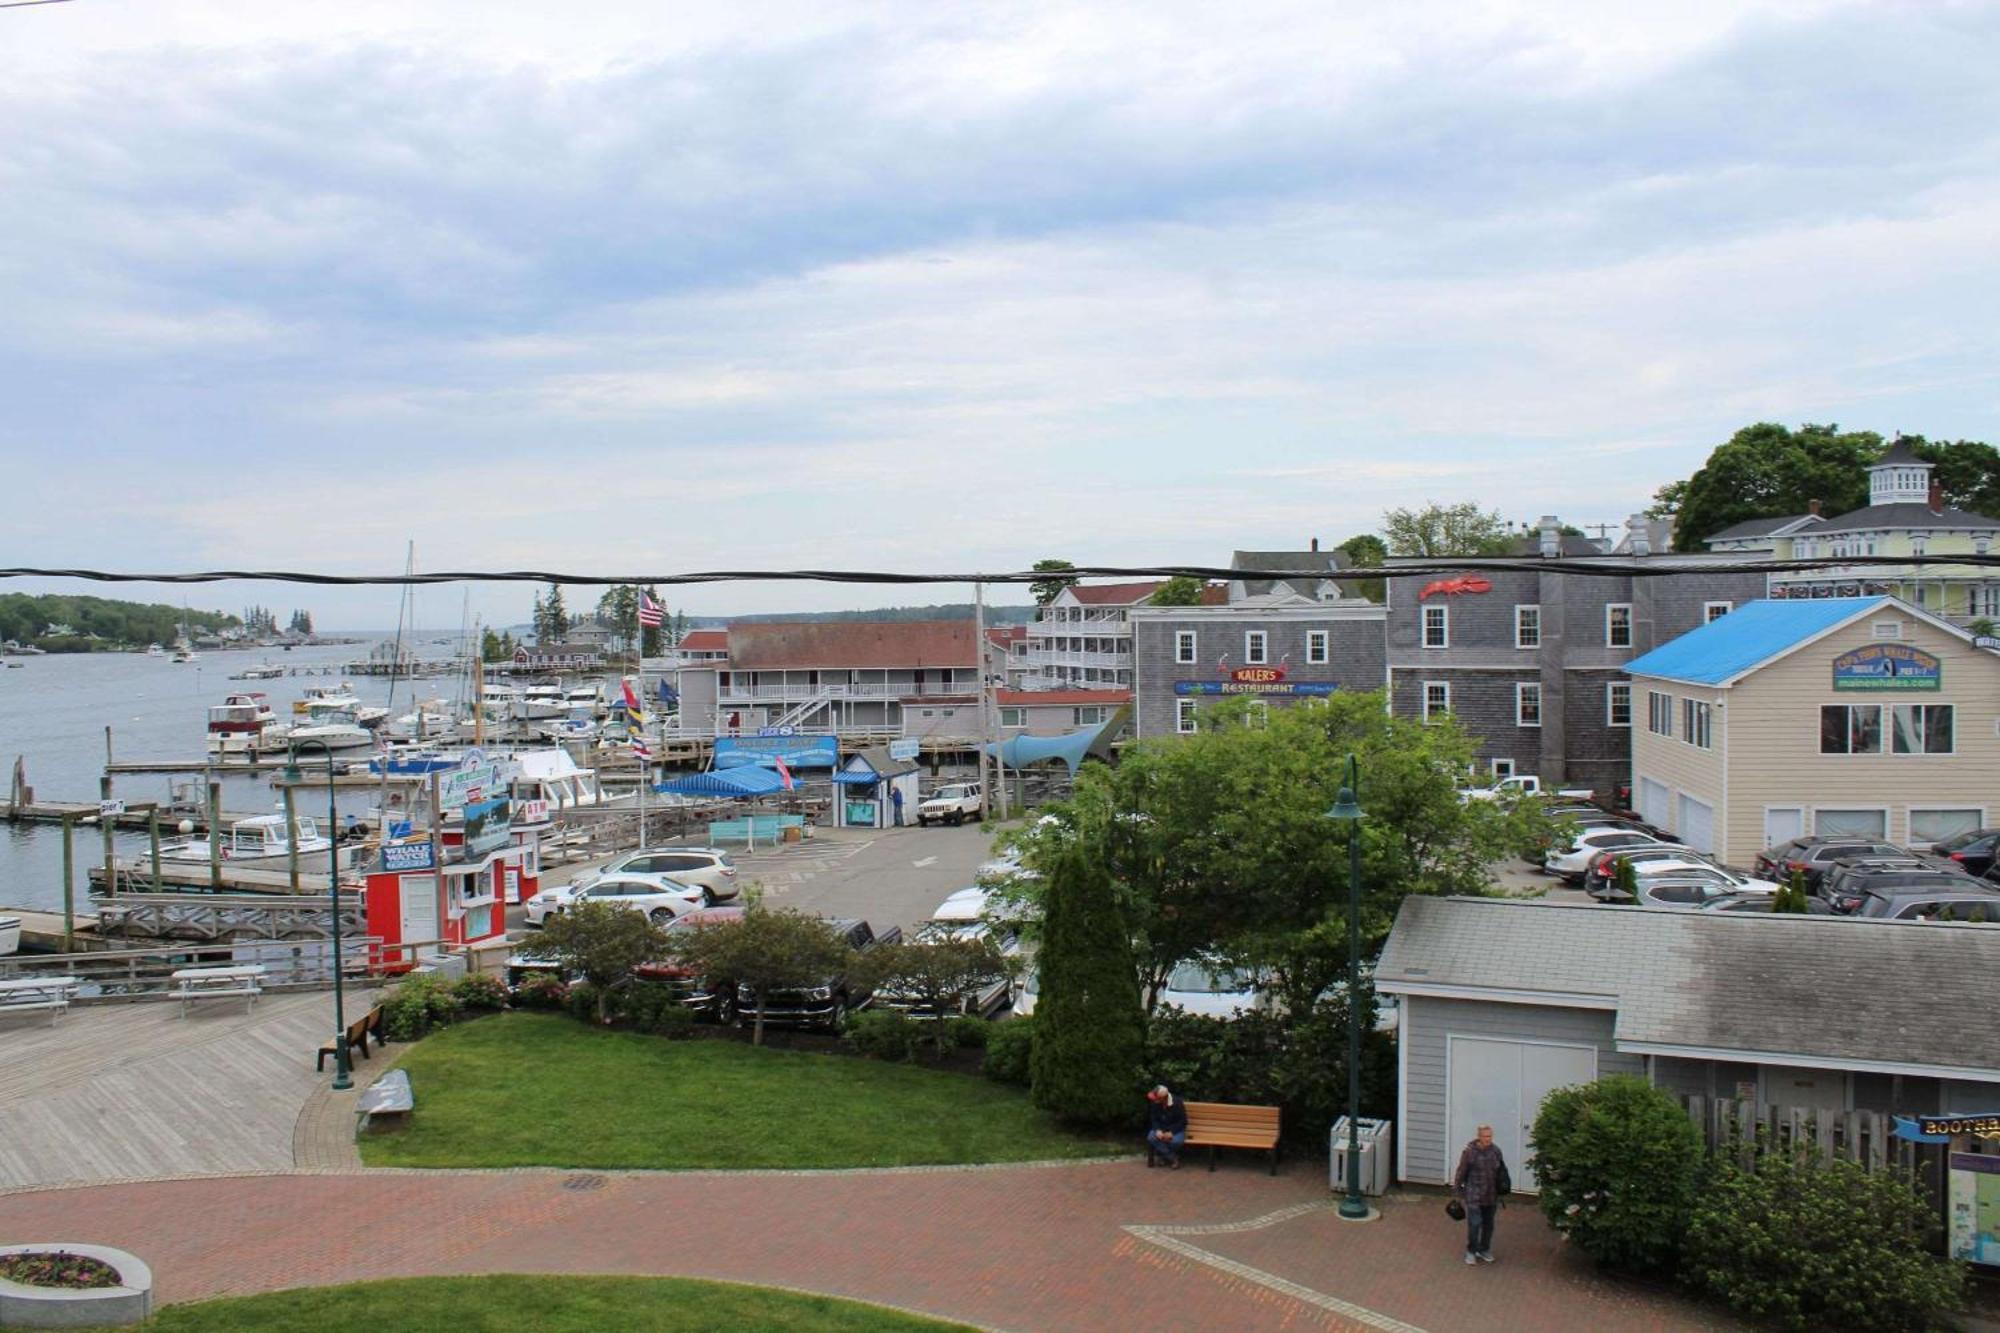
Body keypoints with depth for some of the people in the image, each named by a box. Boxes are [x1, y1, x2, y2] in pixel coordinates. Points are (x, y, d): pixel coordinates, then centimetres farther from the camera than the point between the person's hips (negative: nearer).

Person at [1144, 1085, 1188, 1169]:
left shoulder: (1177, 1103, -18)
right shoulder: (1154, 1103, -8)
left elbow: (1183, 1121, -14)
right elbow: (1153, 1120, -1)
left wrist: (1171, 1132, -26)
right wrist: (1158, 1130, -22)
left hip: (1176, 1130, -3)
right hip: (1160, 1129, 3)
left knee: (1176, 1141, -37)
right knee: (1151, 1138, -30)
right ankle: (1173, 1159, -19)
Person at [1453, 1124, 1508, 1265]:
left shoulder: (1496, 1150, 0)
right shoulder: (1469, 1151, -13)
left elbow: (1501, 1171, 13)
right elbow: (1461, 1172, -6)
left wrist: (1502, 1187, 11)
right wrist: (1457, 1191, -3)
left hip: (1491, 1196, 5)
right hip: (1474, 1196, -4)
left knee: (1488, 1224, 14)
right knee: (1474, 1224, -6)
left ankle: (1484, 1250, 31)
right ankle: (1471, 1252, 10)